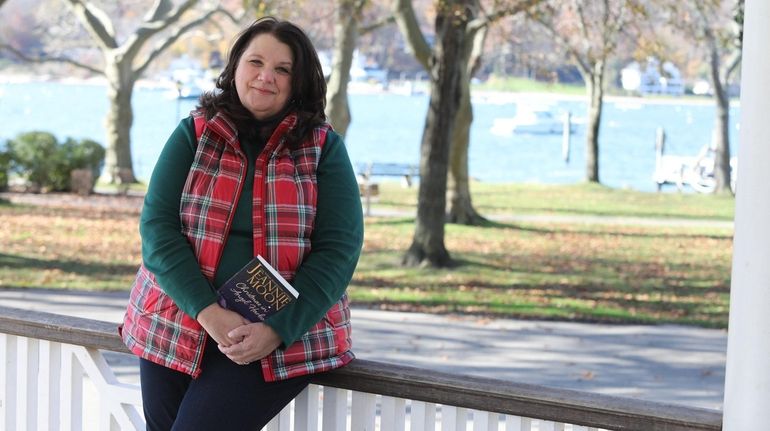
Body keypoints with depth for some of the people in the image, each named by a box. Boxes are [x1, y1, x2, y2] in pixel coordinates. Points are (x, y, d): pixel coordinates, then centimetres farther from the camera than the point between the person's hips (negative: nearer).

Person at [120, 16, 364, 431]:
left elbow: (339, 248, -5)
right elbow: (157, 226, -4)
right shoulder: (193, 134, 3)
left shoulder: (322, 147, 1)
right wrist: (209, 313, -18)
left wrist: (278, 330, -17)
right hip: (176, 327, 3)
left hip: (287, 333, -2)